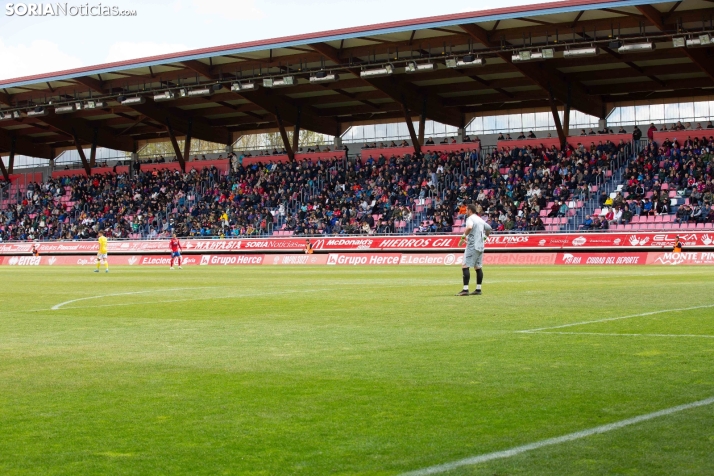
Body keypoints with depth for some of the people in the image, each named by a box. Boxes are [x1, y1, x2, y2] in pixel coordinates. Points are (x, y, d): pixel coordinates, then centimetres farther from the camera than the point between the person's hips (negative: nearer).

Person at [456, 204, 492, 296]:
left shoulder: (470, 218, -9)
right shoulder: (480, 220, 17)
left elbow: (469, 227, -30)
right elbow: (489, 228, 29)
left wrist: (463, 237, -23)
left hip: (472, 246, -9)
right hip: (480, 246, 9)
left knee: (465, 267, -10)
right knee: (478, 267, 13)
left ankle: (465, 290, -18)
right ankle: (478, 289, 15)